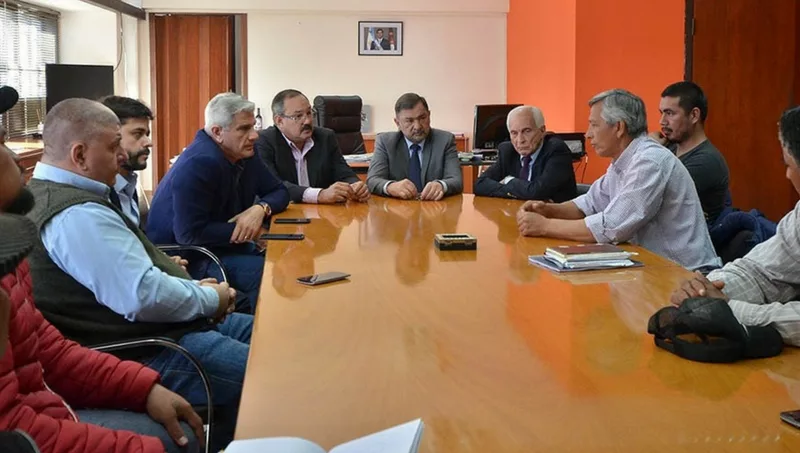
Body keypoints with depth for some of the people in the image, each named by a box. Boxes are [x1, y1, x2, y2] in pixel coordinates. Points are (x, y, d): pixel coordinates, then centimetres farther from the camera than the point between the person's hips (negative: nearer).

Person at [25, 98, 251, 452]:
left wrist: (193, 288, 6)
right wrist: (212, 299, -12)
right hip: (143, 353, -11)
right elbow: (145, 296, -29)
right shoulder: (76, 215, -23)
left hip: (139, 329, 11)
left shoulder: (53, 193, 11)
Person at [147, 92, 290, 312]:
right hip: (187, 258, -9)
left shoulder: (244, 154, 2)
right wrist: (241, 230, -17)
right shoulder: (199, 164, -24)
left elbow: (279, 192, 10)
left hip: (224, 245, 9)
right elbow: (189, 235, -28)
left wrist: (261, 208, -13)